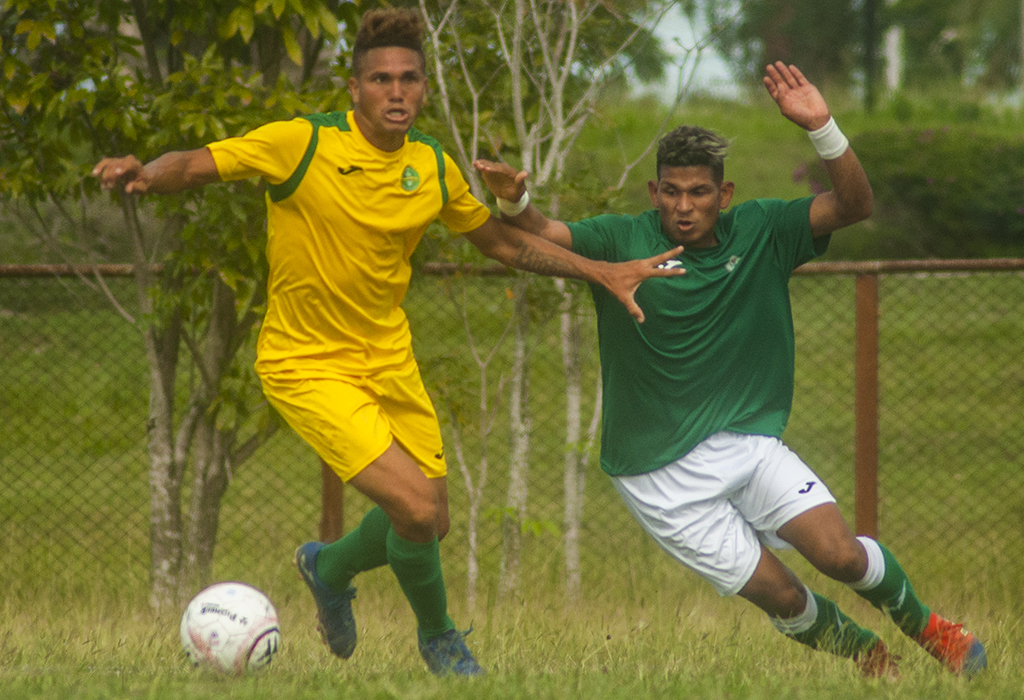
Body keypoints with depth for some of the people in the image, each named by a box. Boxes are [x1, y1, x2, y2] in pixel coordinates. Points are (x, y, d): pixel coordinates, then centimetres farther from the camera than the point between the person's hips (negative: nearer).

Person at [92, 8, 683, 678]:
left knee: (431, 526, 11)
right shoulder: (302, 144, -19)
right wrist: (145, 173, -41)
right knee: (416, 508, -18)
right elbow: (195, 165, -18)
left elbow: (503, 241, 12)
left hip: (390, 361, 6)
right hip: (308, 365, -6)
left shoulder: (433, 166, -2)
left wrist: (601, 272, 7)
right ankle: (438, 634, 12)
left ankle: (331, 568, 44)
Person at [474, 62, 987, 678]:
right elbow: (542, 236, -19)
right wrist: (516, 201, -42)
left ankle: (925, 625, 14)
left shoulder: (759, 232, -2)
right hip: (663, 478, -2)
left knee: (840, 553, -16)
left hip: (746, 443, 2)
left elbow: (853, 205, -11)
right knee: (783, 598, -6)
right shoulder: (624, 242, -8)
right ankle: (869, 656, 25)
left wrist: (821, 127, -27)